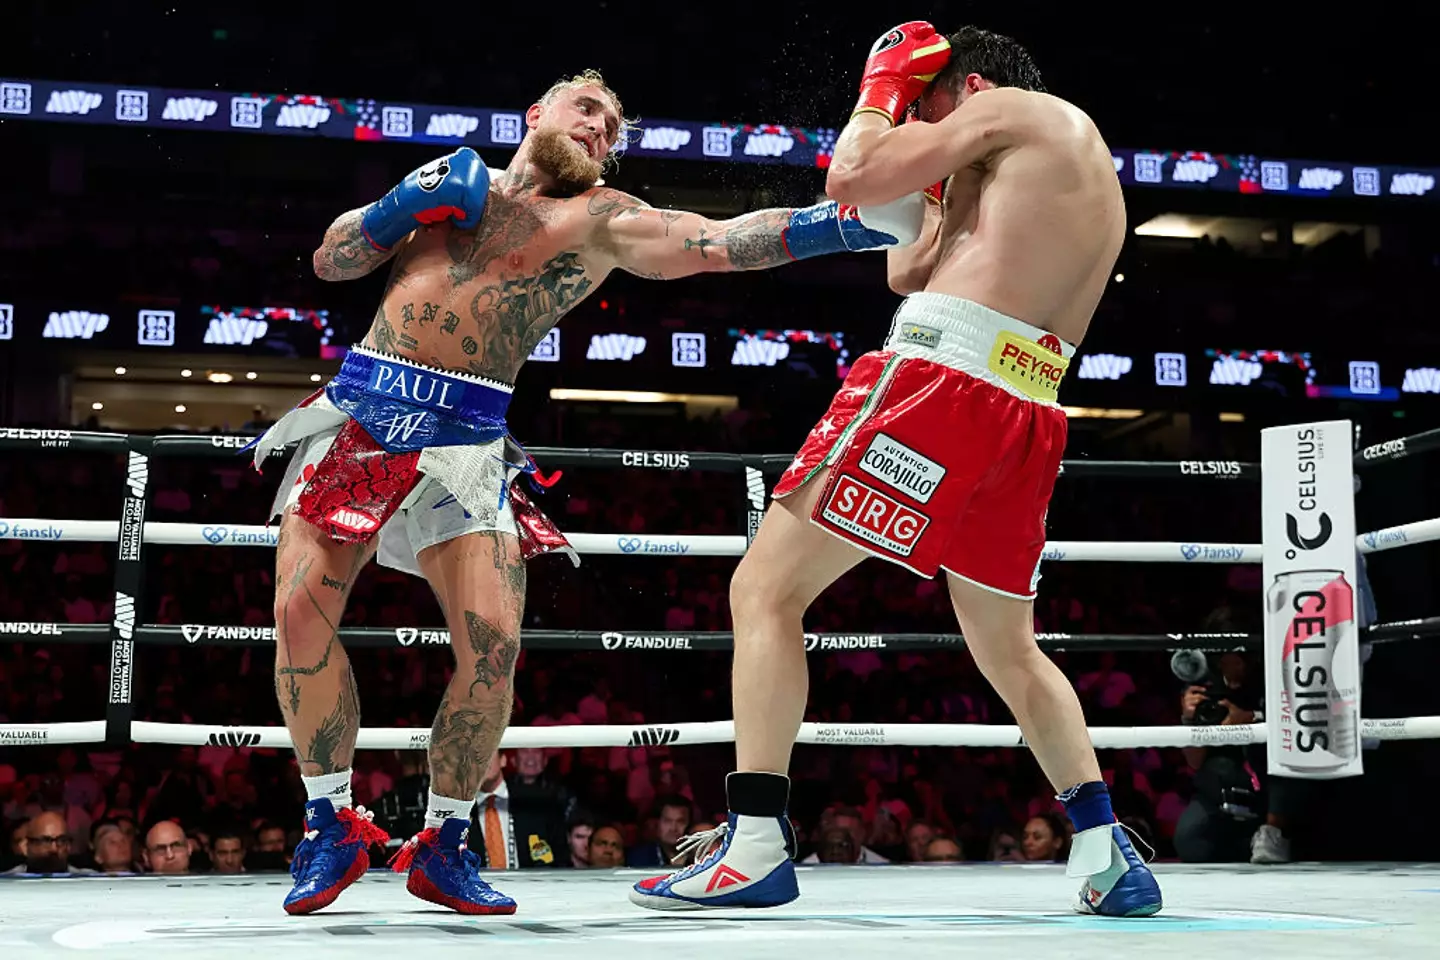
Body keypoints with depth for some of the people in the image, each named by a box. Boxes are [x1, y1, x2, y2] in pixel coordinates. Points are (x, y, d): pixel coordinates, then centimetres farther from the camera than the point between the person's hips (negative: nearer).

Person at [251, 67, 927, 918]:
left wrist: (853, 222, -24)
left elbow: (718, 242, -11)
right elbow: (331, 261, 17)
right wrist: (406, 203, -1)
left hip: (464, 440, -2)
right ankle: (333, 830, 6)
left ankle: (443, 846, 5)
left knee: (492, 640, -16)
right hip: (358, 410, 2)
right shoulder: (448, 184, 18)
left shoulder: (599, 219, 6)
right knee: (301, 610, -12)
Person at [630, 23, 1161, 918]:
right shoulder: (1094, 177, 31)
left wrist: (883, 92, 15)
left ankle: (756, 845, -11)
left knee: (766, 589, -4)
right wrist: (943, 180, 32)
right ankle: (1109, 852, 15)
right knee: (1009, 649, 23)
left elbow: (852, 177, -2)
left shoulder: (1006, 106, 7)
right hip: (1028, 418, 9)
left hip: (942, 380, -9)